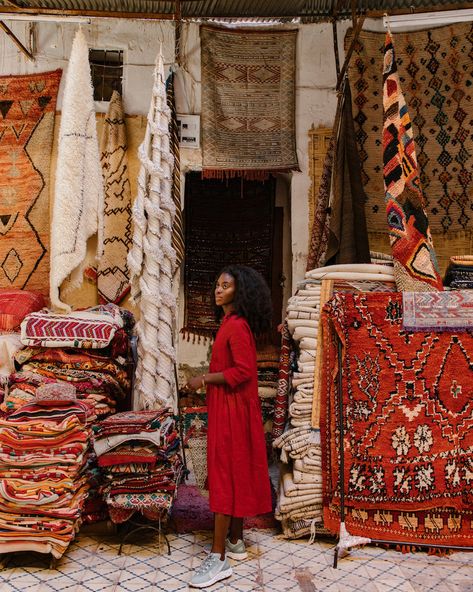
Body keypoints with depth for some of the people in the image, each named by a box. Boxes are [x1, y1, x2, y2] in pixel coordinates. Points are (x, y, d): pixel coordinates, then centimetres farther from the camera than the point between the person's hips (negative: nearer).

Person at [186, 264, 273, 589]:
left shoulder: (237, 325, -18)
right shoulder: (230, 322, 13)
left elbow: (243, 371, -25)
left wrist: (204, 379, -19)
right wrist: (209, 379, 8)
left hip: (232, 409, -10)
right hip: (226, 407, 10)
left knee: (225, 474, -7)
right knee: (235, 473, 15)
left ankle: (219, 558, -1)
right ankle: (235, 541, 26)